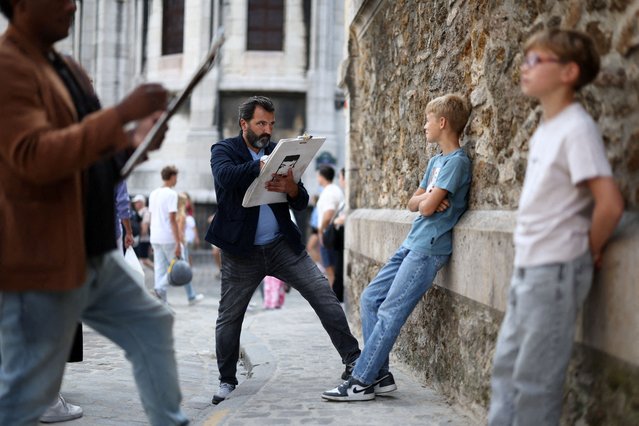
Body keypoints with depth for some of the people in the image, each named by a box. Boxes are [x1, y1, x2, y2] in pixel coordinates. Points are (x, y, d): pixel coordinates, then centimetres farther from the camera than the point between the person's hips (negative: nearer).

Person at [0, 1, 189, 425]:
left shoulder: (67, 69, 14)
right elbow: (35, 158, -28)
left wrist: (130, 143, 1)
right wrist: (121, 114, -29)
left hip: (94, 256, 10)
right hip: (41, 263, -10)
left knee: (153, 328, 20)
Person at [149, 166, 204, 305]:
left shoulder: (153, 194, 13)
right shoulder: (171, 194, -11)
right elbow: (172, 220, -16)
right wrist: (178, 243, -16)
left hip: (155, 238, 7)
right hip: (168, 238, -7)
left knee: (159, 269, 6)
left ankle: (162, 299, 1)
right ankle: (161, 288, -12)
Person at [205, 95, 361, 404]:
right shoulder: (224, 150, -2)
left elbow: (302, 203, 5)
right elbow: (225, 176, -26)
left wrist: (292, 188, -18)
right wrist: (262, 166, -35)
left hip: (283, 245, 3)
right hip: (241, 251, -2)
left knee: (324, 295, -6)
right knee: (229, 317, 5)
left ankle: (353, 359, 1)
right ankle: (227, 381, 22)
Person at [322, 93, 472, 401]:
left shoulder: (456, 162, -12)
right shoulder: (436, 161, 17)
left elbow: (427, 207, -18)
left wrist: (426, 199, 4)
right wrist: (428, 198, -6)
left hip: (428, 249, -10)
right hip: (412, 245, 10)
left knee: (389, 313, -10)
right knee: (370, 299, 7)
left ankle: (361, 382, -4)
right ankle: (379, 375, 10)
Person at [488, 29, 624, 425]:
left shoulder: (577, 128, -16)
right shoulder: (546, 128, 11)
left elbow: (610, 203, -23)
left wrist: (589, 250, -8)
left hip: (555, 270, -9)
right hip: (528, 268, 9)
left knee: (535, 379, -1)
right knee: (508, 366, 16)